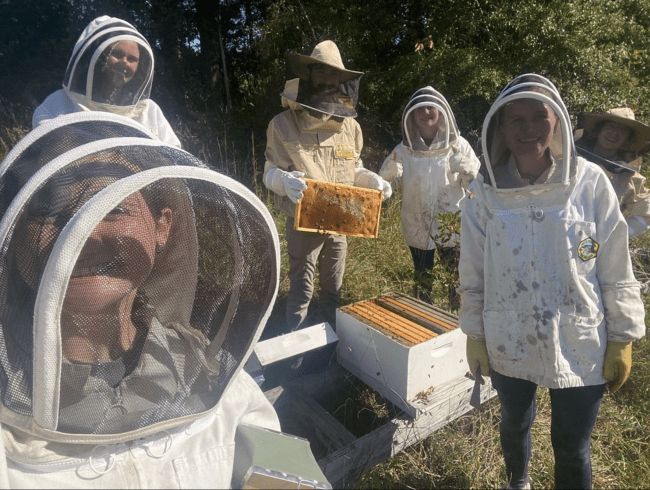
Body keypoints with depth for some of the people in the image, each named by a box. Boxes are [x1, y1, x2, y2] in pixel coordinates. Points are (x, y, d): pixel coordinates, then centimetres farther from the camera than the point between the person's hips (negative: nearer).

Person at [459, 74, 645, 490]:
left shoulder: (590, 183, -11)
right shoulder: (486, 190, -9)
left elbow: (616, 270, -4)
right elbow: (473, 272, -3)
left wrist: (622, 339, -1)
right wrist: (475, 335, 1)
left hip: (581, 348, -1)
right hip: (507, 345, 2)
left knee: (572, 448, 14)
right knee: (515, 423, 24)